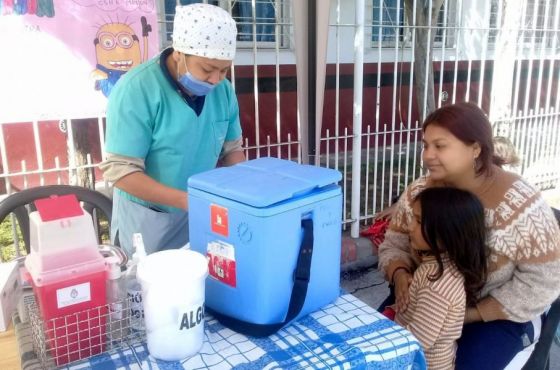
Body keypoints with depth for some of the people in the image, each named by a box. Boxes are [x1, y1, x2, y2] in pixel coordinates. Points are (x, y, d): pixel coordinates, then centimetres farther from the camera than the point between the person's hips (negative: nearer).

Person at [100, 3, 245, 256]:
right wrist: (186, 200, -30)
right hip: (146, 217, -4)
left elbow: (231, 149, 6)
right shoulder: (136, 90, -21)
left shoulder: (223, 91, -5)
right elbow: (121, 171, -23)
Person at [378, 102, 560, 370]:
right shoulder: (420, 192, -8)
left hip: (500, 314, -3)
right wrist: (400, 275, -24)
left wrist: (471, 314, -21)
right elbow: (394, 246, 0)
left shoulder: (520, 205, -20)